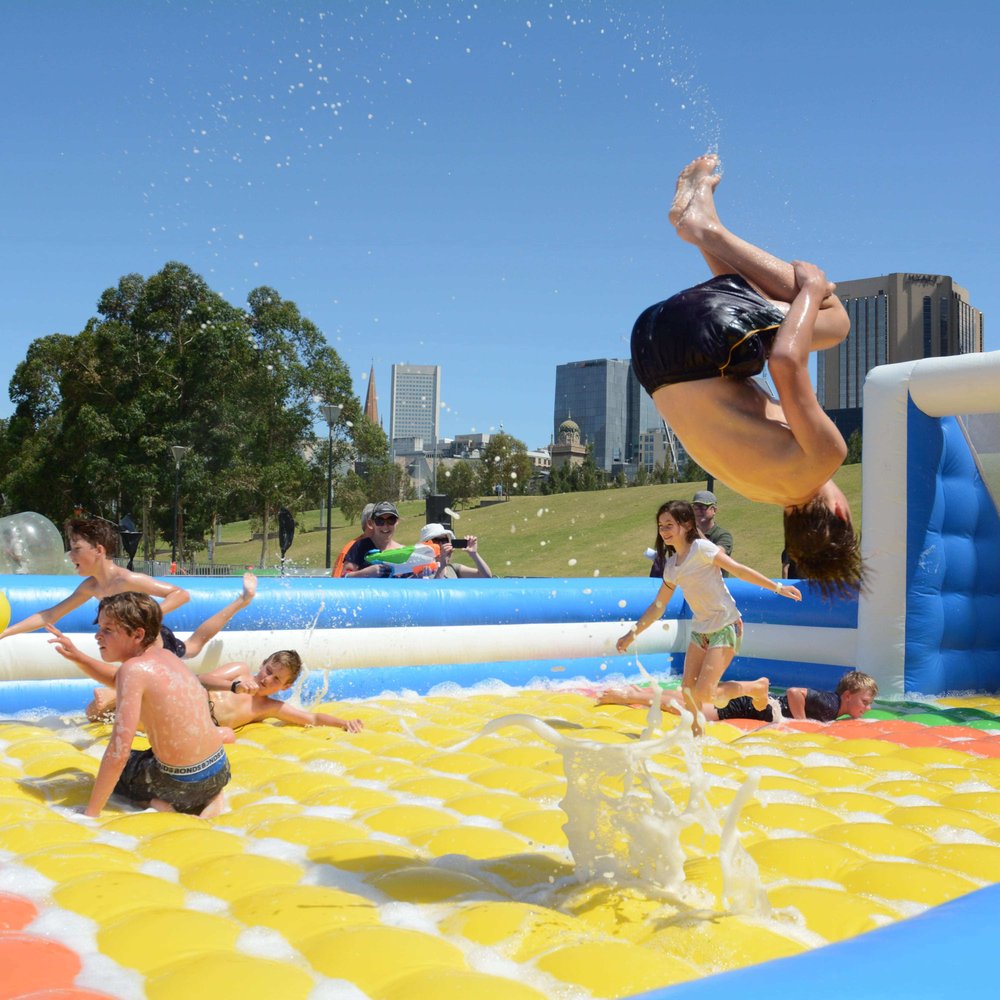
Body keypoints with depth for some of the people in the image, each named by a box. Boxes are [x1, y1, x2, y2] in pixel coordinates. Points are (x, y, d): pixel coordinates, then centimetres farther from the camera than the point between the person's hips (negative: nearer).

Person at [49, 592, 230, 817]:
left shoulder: (134, 669, -18)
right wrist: (77, 657, 22)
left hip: (183, 782, -6)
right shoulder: (164, 654, 6)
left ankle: (160, 803, 0)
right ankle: (207, 797, 14)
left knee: (113, 772, 22)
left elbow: (118, 752, -22)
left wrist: (91, 811, -15)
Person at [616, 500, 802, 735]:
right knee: (688, 690, 3)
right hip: (700, 629, 7)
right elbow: (658, 606, 15)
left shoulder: (701, 548, -12)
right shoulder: (671, 566, 9)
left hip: (725, 627, -7)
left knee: (705, 694, -13)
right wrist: (632, 633, 13)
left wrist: (777, 587, -14)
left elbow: (739, 570, -12)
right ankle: (696, 733, 23)